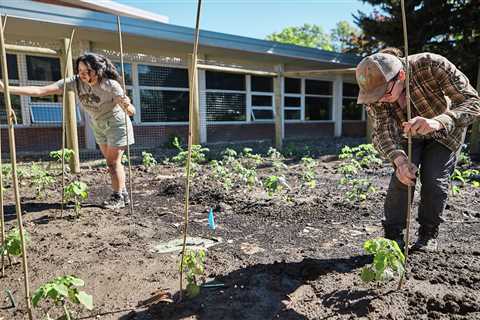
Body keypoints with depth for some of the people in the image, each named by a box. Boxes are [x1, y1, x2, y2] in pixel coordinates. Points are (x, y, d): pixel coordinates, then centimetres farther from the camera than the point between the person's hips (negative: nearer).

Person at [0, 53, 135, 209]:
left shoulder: (110, 85, -28)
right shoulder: (74, 82, -19)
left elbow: (131, 111, -29)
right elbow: (40, 90, -24)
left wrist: (126, 105, -53)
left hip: (116, 124, -5)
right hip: (99, 126, 6)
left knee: (113, 161, -4)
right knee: (110, 161, 12)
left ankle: (118, 197, 11)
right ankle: (123, 194, 25)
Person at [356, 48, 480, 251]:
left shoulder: (432, 65, -38)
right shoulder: (376, 90, -30)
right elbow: (381, 131, -34)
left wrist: (436, 122, -60)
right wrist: (399, 159, -54)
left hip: (445, 130, -1)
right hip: (408, 133, 2)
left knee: (435, 181, -10)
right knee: (402, 178, -14)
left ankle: (429, 234, 13)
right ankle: (393, 235, 0)